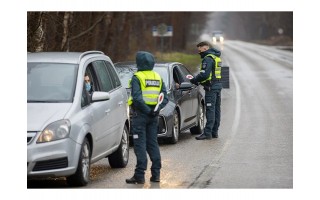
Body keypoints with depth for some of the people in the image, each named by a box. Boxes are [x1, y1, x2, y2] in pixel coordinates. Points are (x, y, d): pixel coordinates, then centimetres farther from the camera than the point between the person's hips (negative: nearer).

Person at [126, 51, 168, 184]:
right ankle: (156, 174, 12)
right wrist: (156, 109, -5)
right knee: (153, 143, 12)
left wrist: (147, 110, -17)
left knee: (140, 144, -5)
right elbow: (165, 98, 6)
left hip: (140, 114, -6)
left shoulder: (137, 78, -9)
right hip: (154, 115, 6)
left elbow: (137, 98, -20)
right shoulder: (158, 77, 12)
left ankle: (140, 175, -7)